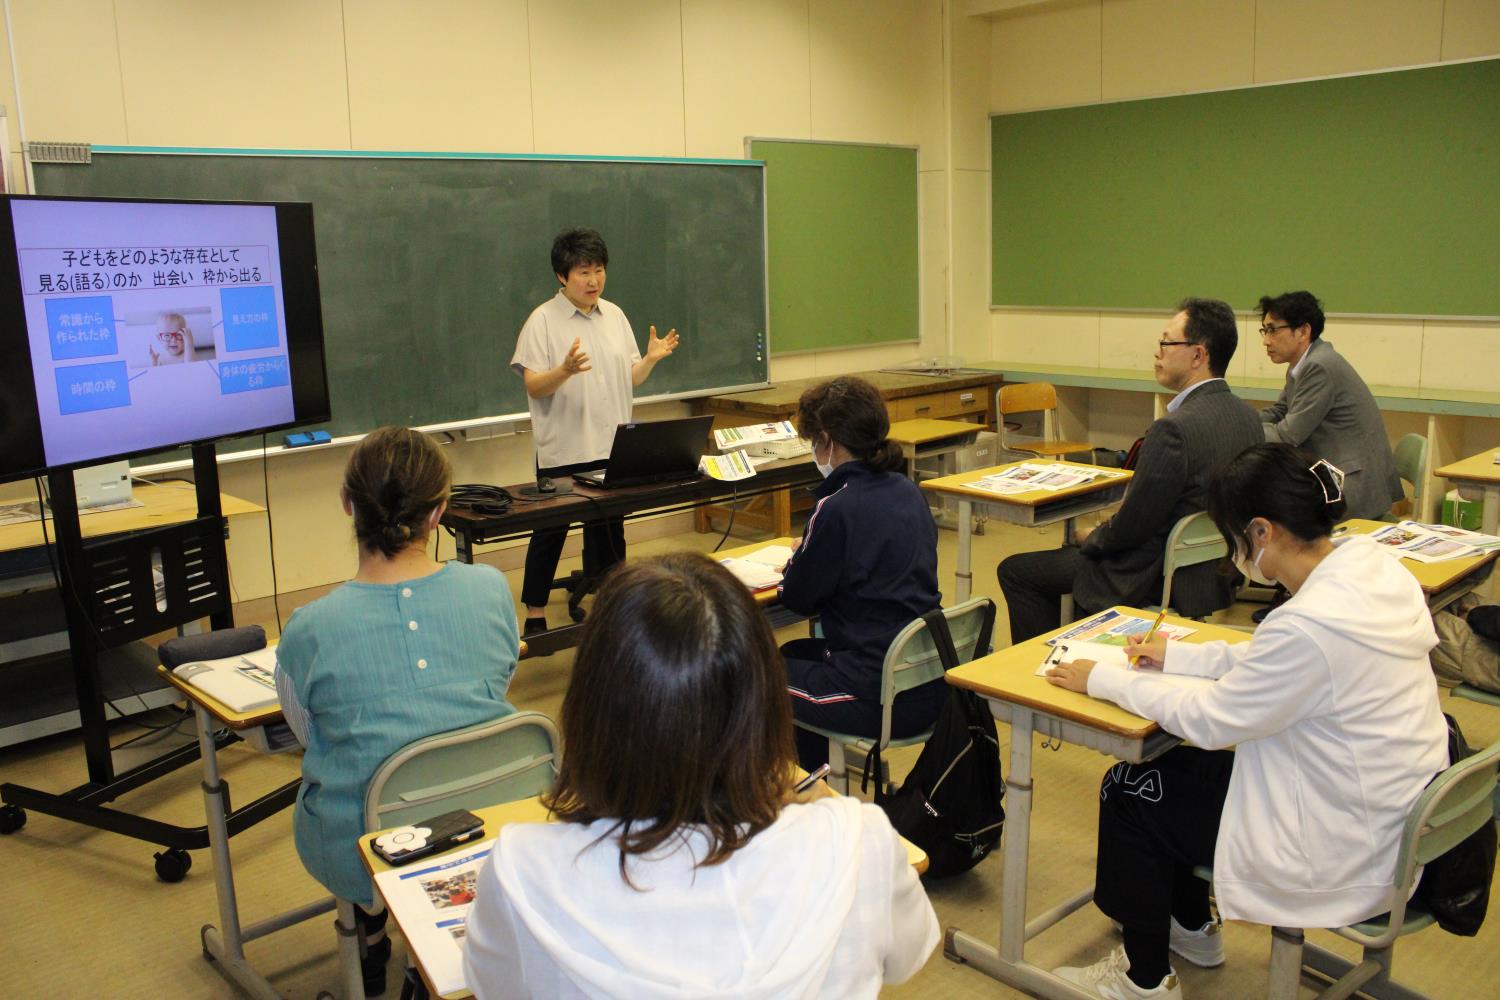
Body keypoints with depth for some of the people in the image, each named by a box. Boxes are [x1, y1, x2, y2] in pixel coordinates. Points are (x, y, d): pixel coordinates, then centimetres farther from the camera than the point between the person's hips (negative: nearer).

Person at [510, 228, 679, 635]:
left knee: (608, 531, 13)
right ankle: (534, 615, 15)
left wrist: (651, 358, -5)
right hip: (563, 452, -5)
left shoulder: (614, 315, 10)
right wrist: (566, 370, -30)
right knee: (550, 533, 3)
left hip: (612, 448, 5)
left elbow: (629, 378, 13)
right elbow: (533, 387, -13)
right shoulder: (543, 320, -8)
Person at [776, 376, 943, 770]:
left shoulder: (836, 508, -20)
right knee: (794, 652, 29)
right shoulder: (906, 491, 5)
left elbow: (799, 599, -7)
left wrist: (798, 559, 13)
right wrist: (812, 551, 16)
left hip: (882, 700, -9)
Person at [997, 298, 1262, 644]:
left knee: (1015, 570, 3)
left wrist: (1091, 537, -1)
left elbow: (1131, 527, -22)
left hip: (1158, 582, -9)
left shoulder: (1174, 428, -28)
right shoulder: (1246, 415, 0)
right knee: (1077, 552, 31)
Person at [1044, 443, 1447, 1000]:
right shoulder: (1371, 564, -6)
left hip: (1345, 858, -9)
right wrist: (1177, 656, 13)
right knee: (1174, 766, 20)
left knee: (1128, 791, 4)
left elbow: (1210, 720, -18)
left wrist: (1102, 680, -7)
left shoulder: (1310, 624, -33)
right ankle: (1192, 930, 41)